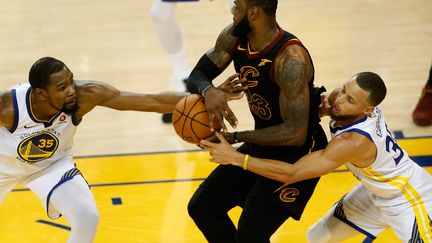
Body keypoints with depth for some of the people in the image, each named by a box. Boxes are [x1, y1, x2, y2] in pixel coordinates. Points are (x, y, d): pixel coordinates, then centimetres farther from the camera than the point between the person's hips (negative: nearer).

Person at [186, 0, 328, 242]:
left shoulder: (291, 59, -32)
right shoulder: (234, 37, -9)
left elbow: (295, 133, -32)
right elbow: (197, 75, 0)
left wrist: (233, 138, -27)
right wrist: (208, 90, -25)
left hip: (298, 154, -8)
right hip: (263, 144, 8)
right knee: (201, 207, 12)